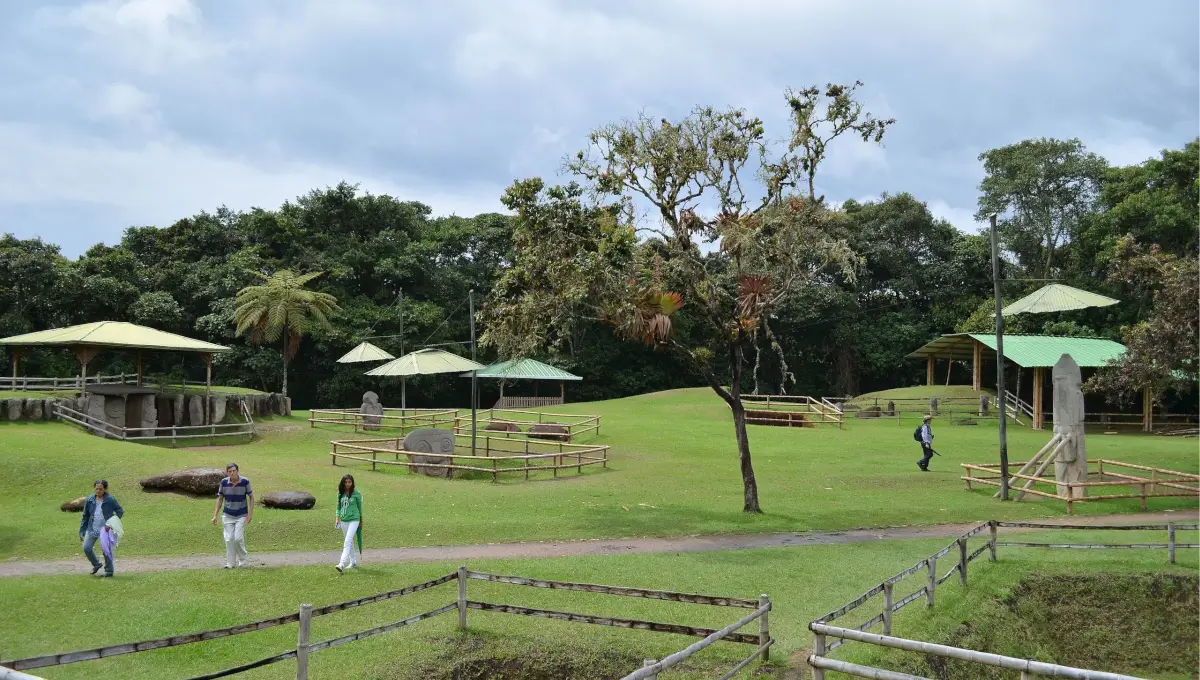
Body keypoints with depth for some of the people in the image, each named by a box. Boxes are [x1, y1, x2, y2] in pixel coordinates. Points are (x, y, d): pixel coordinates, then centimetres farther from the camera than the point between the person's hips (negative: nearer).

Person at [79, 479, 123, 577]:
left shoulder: (110, 499, -9)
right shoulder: (90, 500, 2)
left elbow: (120, 511, -3)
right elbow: (85, 516, 10)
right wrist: (82, 531, 8)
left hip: (105, 529, -3)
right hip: (92, 529, 4)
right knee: (86, 548, -6)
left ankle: (109, 570, 19)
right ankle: (96, 564, 20)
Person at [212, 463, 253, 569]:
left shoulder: (245, 482, -12)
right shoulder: (224, 482, -7)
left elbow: (251, 497, -1)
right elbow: (220, 499, 5)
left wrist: (250, 513, -7)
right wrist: (215, 515, 2)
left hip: (241, 515, -2)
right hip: (228, 515, 2)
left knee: (238, 538, -11)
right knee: (229, 539, -2)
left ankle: (243, 558, 13)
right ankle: (230, 563, 9)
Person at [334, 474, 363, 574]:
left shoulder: (356, 494, -6)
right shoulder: (340, 494, 5)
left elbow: (359, 506, 5)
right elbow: (338, 506, 14)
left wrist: (361, 521, 12)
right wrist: (337, 518, 4)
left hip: (354, 520, -5)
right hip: (343, 521, 5)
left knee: (347, 542, -16)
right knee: (349, 542, 16)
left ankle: (342, 565, -24)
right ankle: (353, 562, 30)